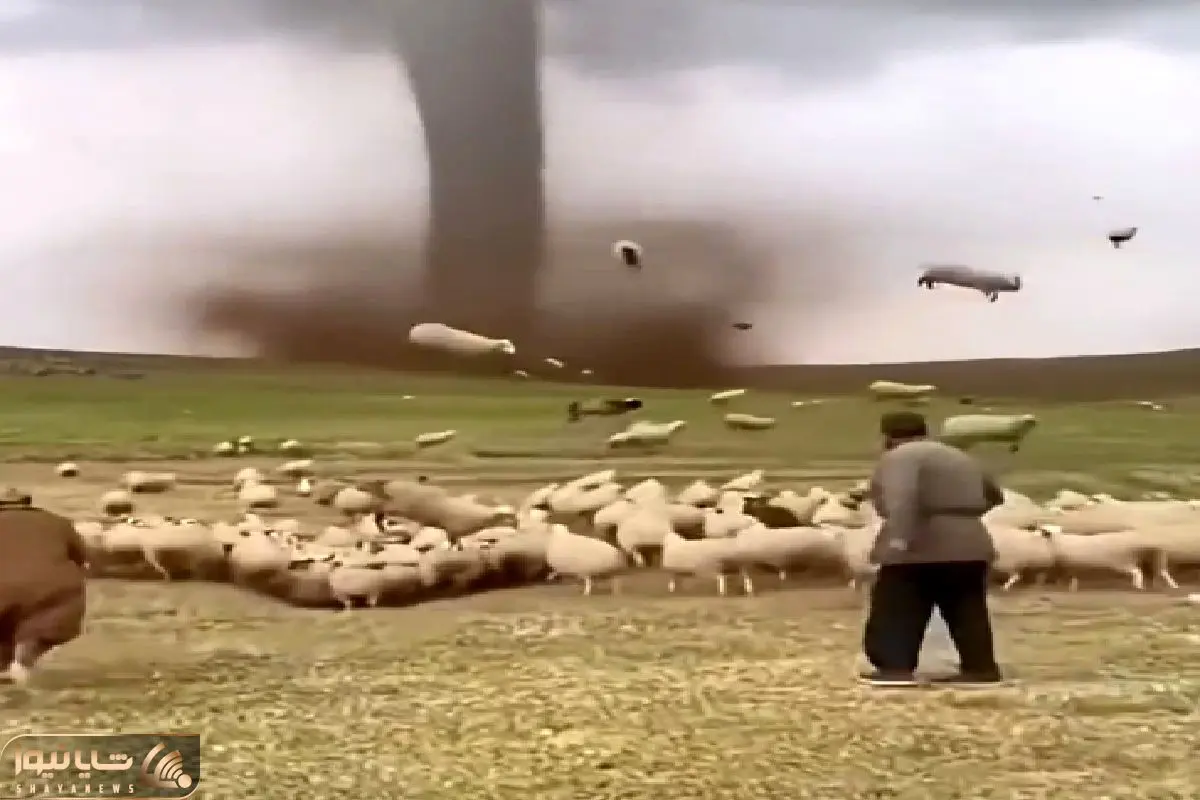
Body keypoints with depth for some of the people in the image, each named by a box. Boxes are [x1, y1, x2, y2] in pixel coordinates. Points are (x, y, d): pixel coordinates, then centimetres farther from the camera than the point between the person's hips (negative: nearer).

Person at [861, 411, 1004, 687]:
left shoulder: (899, 458, -7)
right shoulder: (960, 457, 20)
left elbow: (902, 497, -24)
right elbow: (994, 495, 30)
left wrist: (899, 538, -32)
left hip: (922, 547, -7)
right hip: (971, 544, 7)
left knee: (896, 610, 0)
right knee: (968, 612, 12)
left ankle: (896, 669, -6)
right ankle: (981, 668, 11)